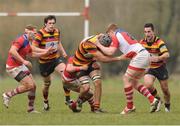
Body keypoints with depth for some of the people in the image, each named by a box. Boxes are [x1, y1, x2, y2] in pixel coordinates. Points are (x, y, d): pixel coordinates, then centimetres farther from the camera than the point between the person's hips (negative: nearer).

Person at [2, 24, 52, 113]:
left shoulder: (27, 42, 13)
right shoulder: (21, 40, -19)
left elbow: (31, 54, 26)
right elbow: (12, 51, -32)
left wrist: (45, 53, 18)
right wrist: (23, 61, -31)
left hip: (20, 66, 10)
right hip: (13, 67, -10)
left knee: (33, 86, 7)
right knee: (29, 85, -13)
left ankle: (31, 109, 14)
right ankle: (8, 95, -1)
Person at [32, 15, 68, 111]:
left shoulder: (57, 31, 2)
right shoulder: (41, 33, -15)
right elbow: (33, 47, -19)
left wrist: (63, 52, 8)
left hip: (56, 58, 3)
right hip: (45, 61, -3)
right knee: (47, 83, 10)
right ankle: (45, 101, 39)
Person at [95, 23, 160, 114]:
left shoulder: (116, 36, 0)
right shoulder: (124, 34, 27)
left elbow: (110, 52, -11)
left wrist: (99, 45, 1)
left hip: (139, 56, -9)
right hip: (145, 55, 9)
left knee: (126, 79, -4)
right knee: (134, 82, 14)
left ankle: (130, 107, 1)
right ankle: (152, 100, 7)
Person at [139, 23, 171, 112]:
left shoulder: (159, 42, -20)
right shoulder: (142, 42, -5)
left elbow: (167, 54, -34)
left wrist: (158, 58, -51)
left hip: (160, 68, -2)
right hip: (149, 68, 2)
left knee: (165, 89, 4)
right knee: (148, 85, -24)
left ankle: (167, 105, 34)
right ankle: (157, 99, 5)